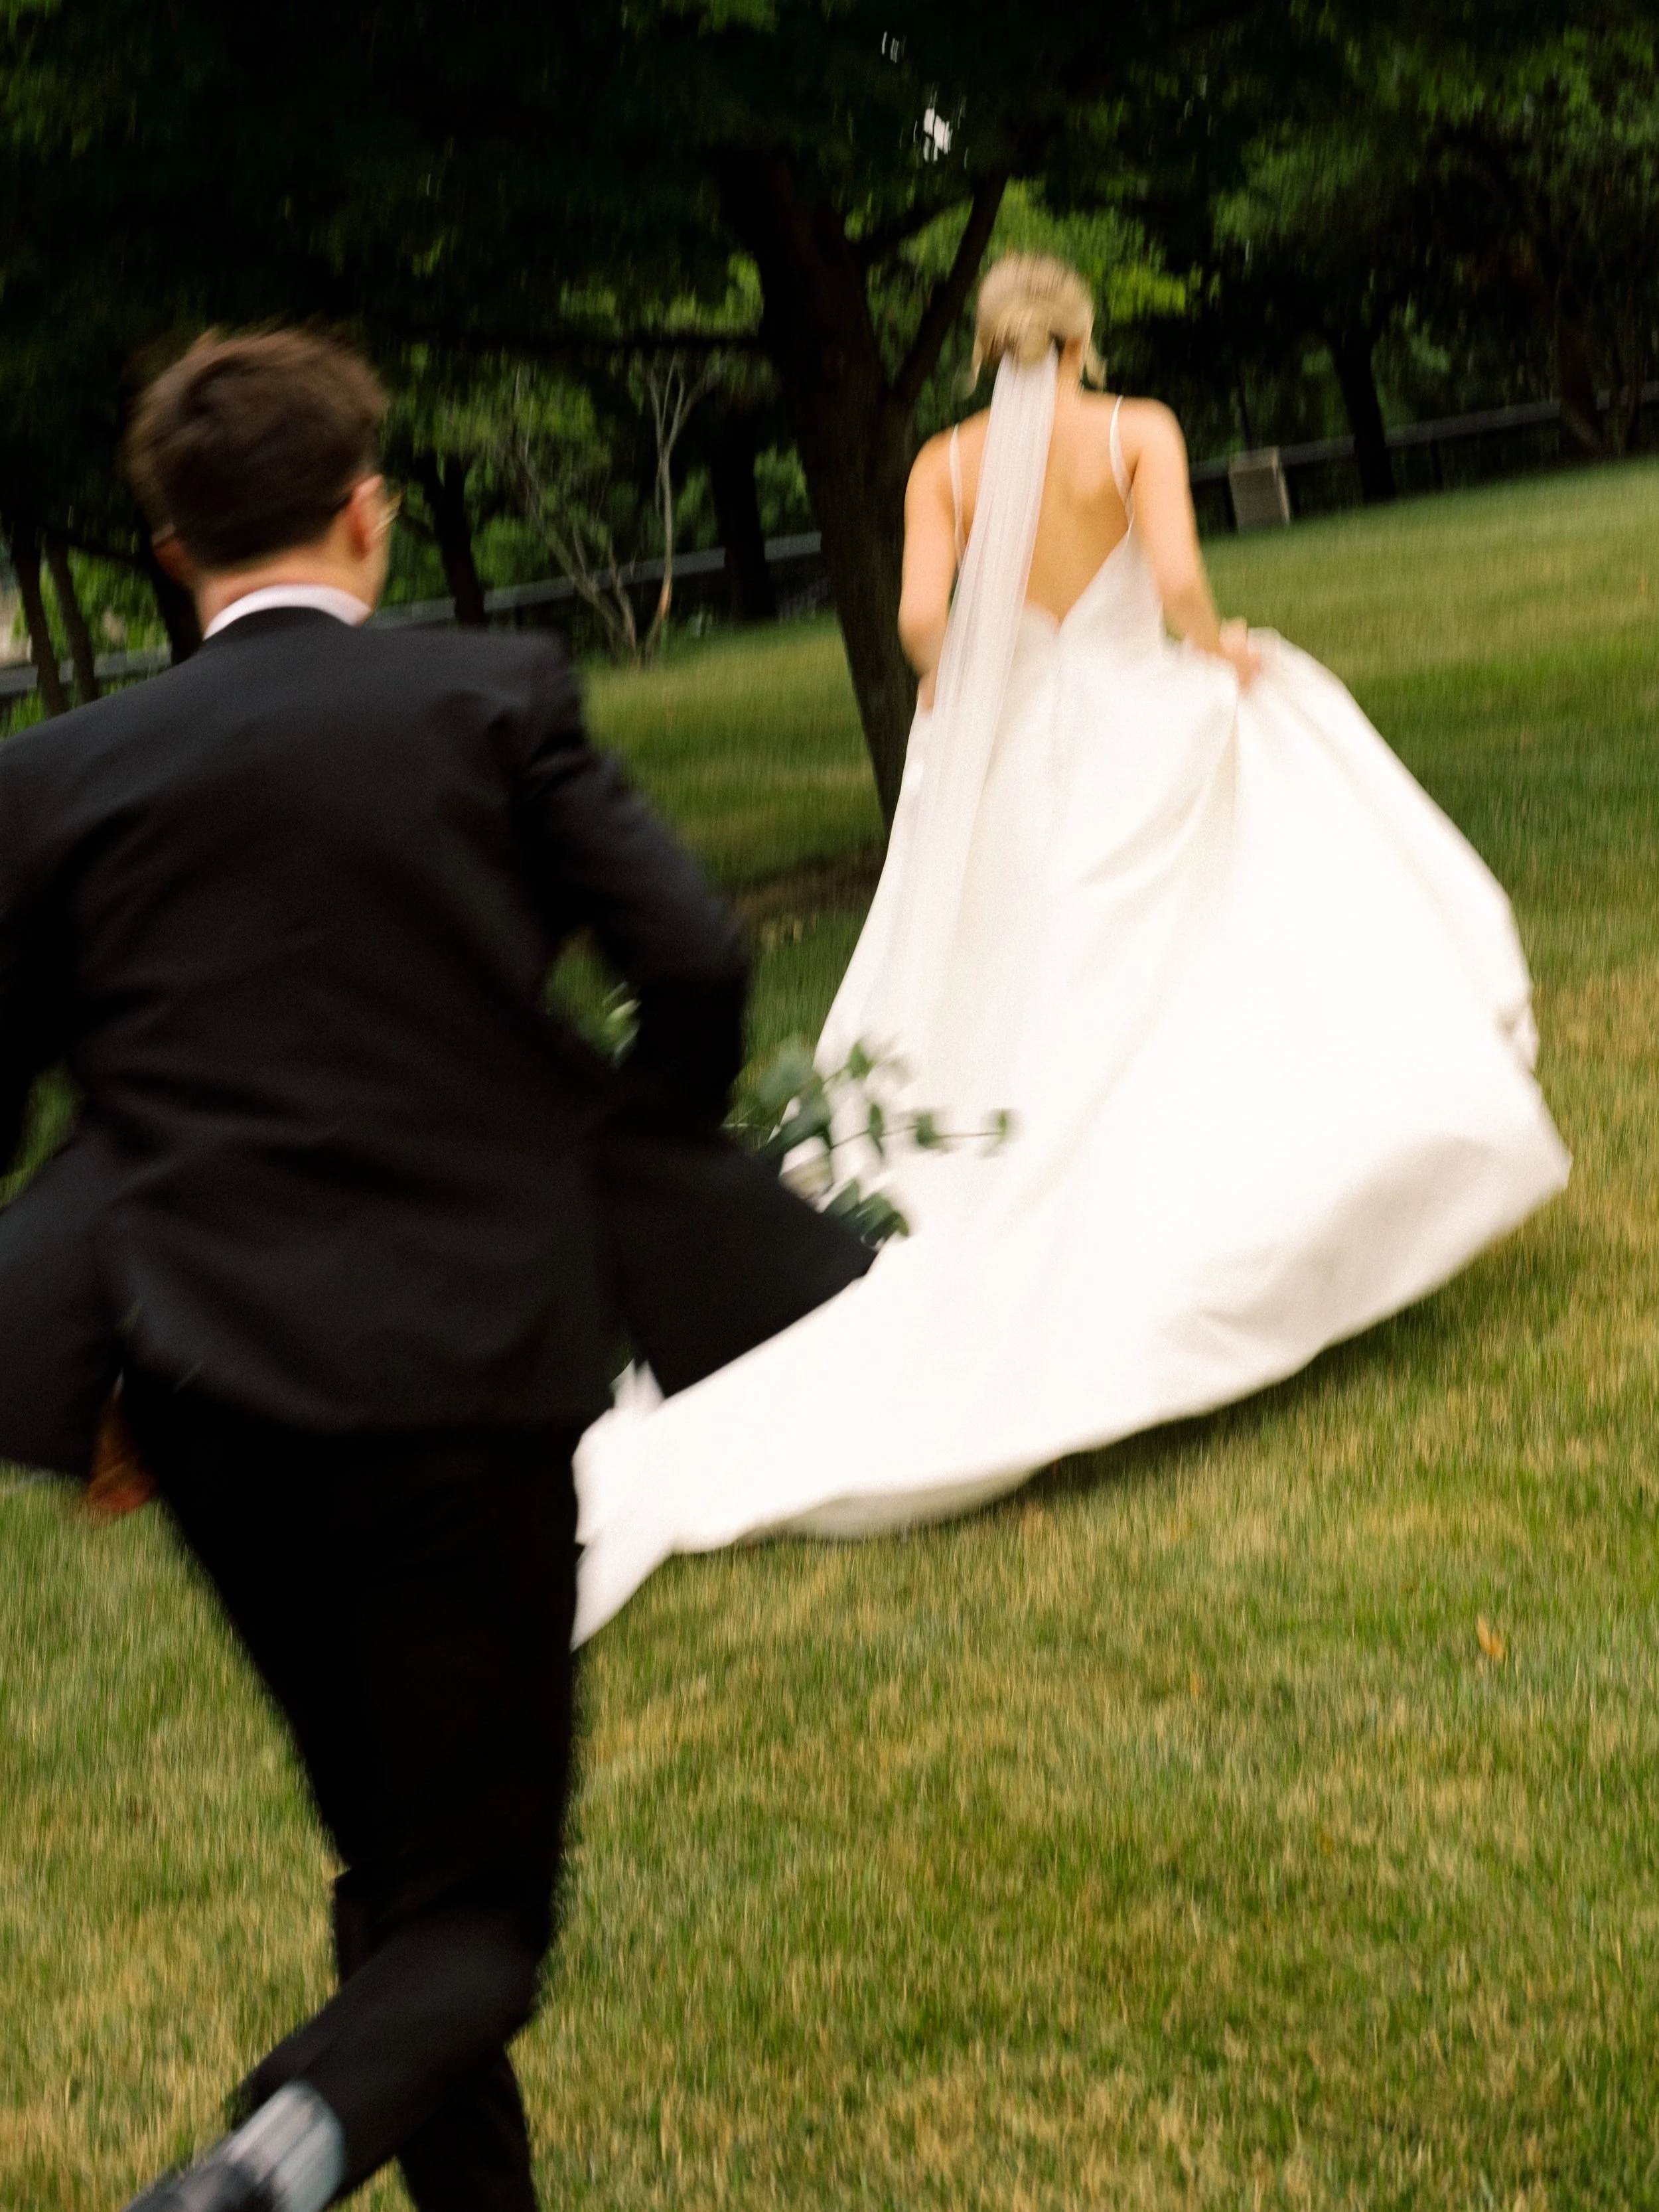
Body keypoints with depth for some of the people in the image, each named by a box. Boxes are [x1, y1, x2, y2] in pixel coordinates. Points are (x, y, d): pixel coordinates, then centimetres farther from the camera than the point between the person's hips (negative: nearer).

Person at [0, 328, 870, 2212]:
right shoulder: (492, 699, -1)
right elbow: (692, 962, -7)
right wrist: (639, 1180, 13)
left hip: (209, 1398, 3)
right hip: (472, 1371, -3)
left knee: (392, 1859, 22)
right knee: (473, 1913, 4)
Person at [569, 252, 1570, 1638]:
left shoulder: (948, 461, 2)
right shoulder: (1138, 432, -4)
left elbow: (920, 617, -9)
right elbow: (1178, 581, -17)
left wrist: (963, 693, 12)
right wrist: (1219, 651, 4)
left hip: (1005, 778, 3)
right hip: (1138, 747, -3)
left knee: (1023, 1030, 12)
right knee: (1216, 982, 6)